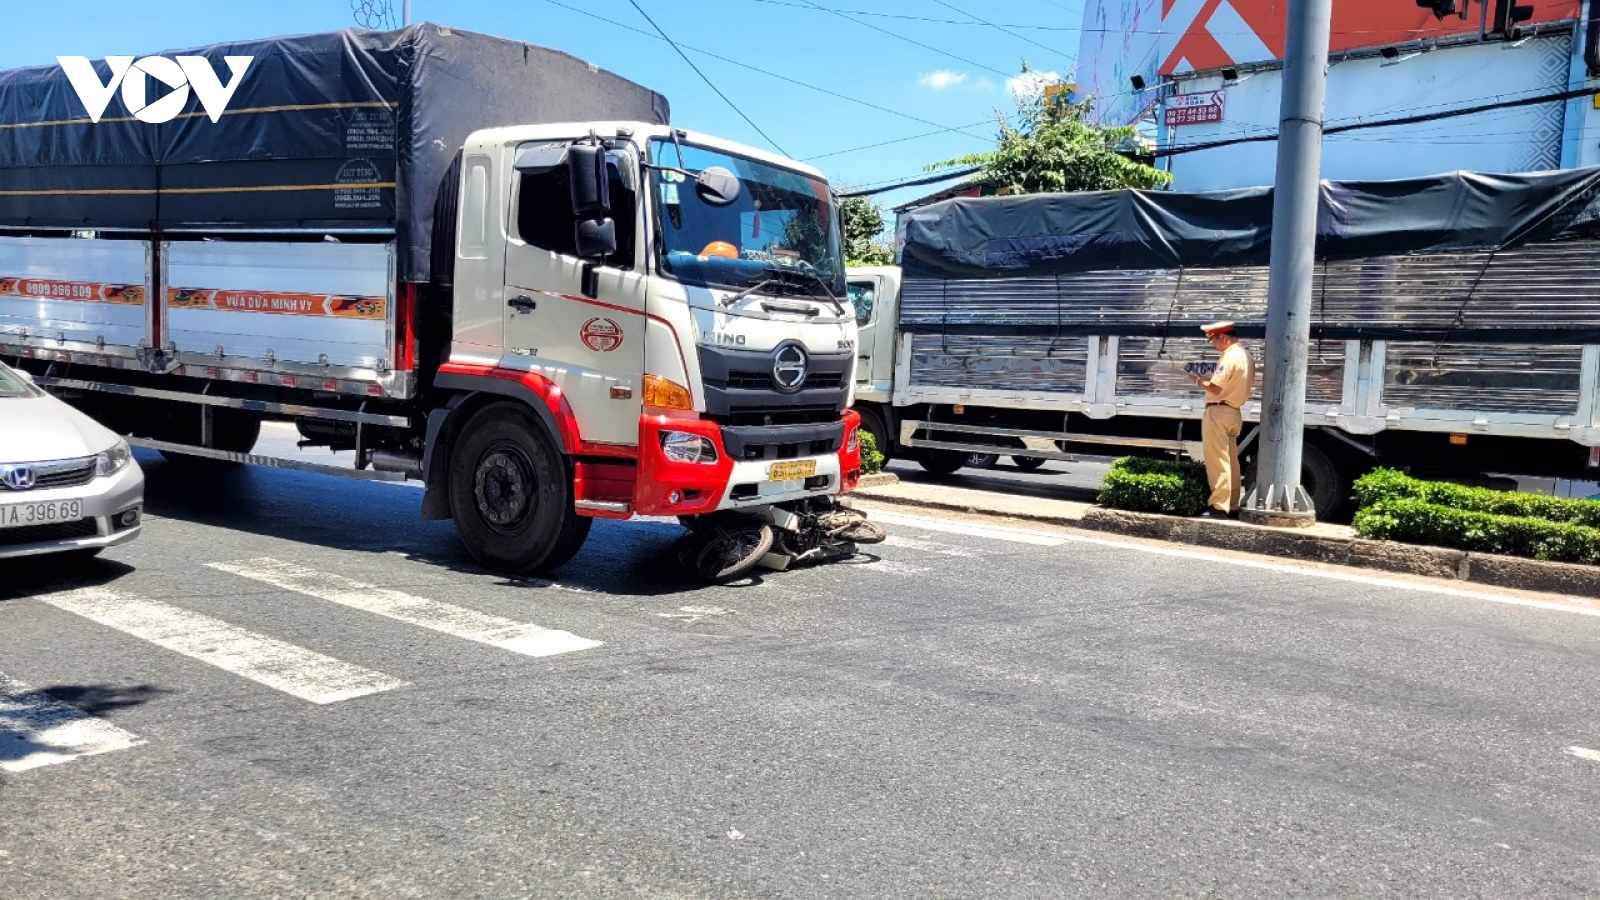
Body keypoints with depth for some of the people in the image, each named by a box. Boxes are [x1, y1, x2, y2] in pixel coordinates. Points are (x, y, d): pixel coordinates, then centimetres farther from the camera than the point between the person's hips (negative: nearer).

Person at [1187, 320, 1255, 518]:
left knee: (1217, 461, -8)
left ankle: (1219, 506, -8)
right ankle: (1232, 505, 18)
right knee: (1231, 461, 13)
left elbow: (1215, 388, -21)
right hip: (1234, 412, 10)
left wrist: (1198, 379, -5)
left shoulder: (1230, 356, -16)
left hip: (1218, 412, -10)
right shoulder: (1245, 355, 15)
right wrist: (1207, 378, 11)